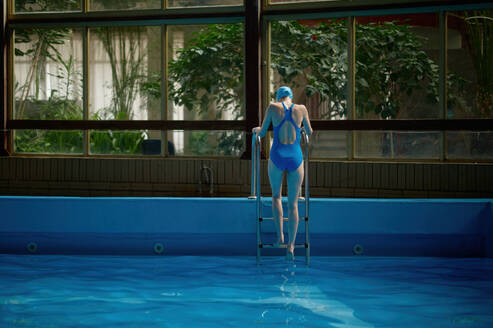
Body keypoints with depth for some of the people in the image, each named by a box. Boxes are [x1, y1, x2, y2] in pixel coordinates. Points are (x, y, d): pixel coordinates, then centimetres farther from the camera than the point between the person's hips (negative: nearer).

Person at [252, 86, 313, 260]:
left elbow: (262, 133, 6)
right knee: (293, 203, 9)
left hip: (277, 157, -1)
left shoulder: (273, 107, 0)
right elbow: (309, 132, 18)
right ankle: (291, 245, 3)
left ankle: (280, 236, 12)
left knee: (276, 196, 23)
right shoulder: (301, 109, 4)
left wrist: (256, 130, 30)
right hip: (295, 158, 1)